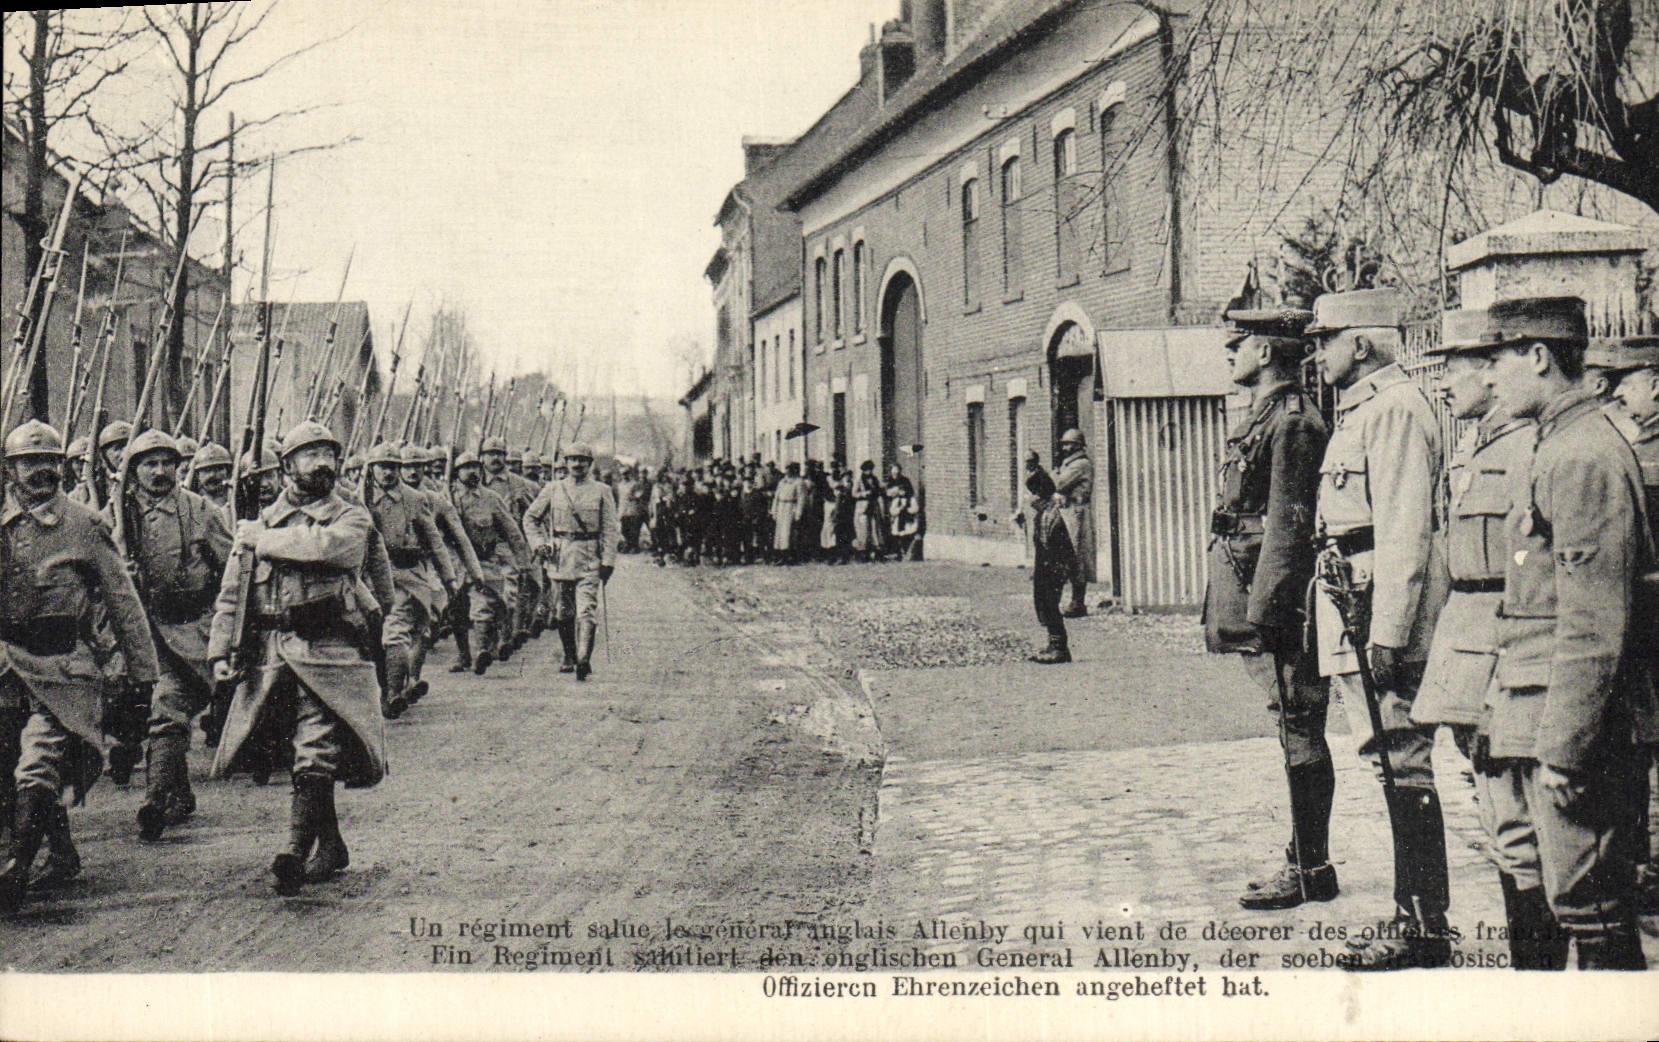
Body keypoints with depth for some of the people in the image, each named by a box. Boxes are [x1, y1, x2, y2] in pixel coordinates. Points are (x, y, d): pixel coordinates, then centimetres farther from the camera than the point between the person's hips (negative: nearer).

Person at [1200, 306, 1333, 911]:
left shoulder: (1293, 422, -13)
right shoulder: (1260, 418, 17)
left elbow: (1287, 525, -19)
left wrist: (1260, 608, -21)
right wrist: (1234, 607, 21)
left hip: (1277, 596, -10)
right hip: (1255, 597, 10)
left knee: (1299, 729, -3)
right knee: (1296, 731, 14)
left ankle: (1310, 872, 5)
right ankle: (1305, 860, 22)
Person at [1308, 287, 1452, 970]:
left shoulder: (1397, 408, -12)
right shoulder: (1357, 409, 20)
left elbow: (1405, 530, -19)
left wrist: (1388, 631, -23)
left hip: (1388, 603, -10)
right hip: (1352, 595, 10)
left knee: (1402, 762, -6)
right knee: (1390, 760, 12)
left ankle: (1425, 930, 1)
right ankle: (1413, 914, 20)